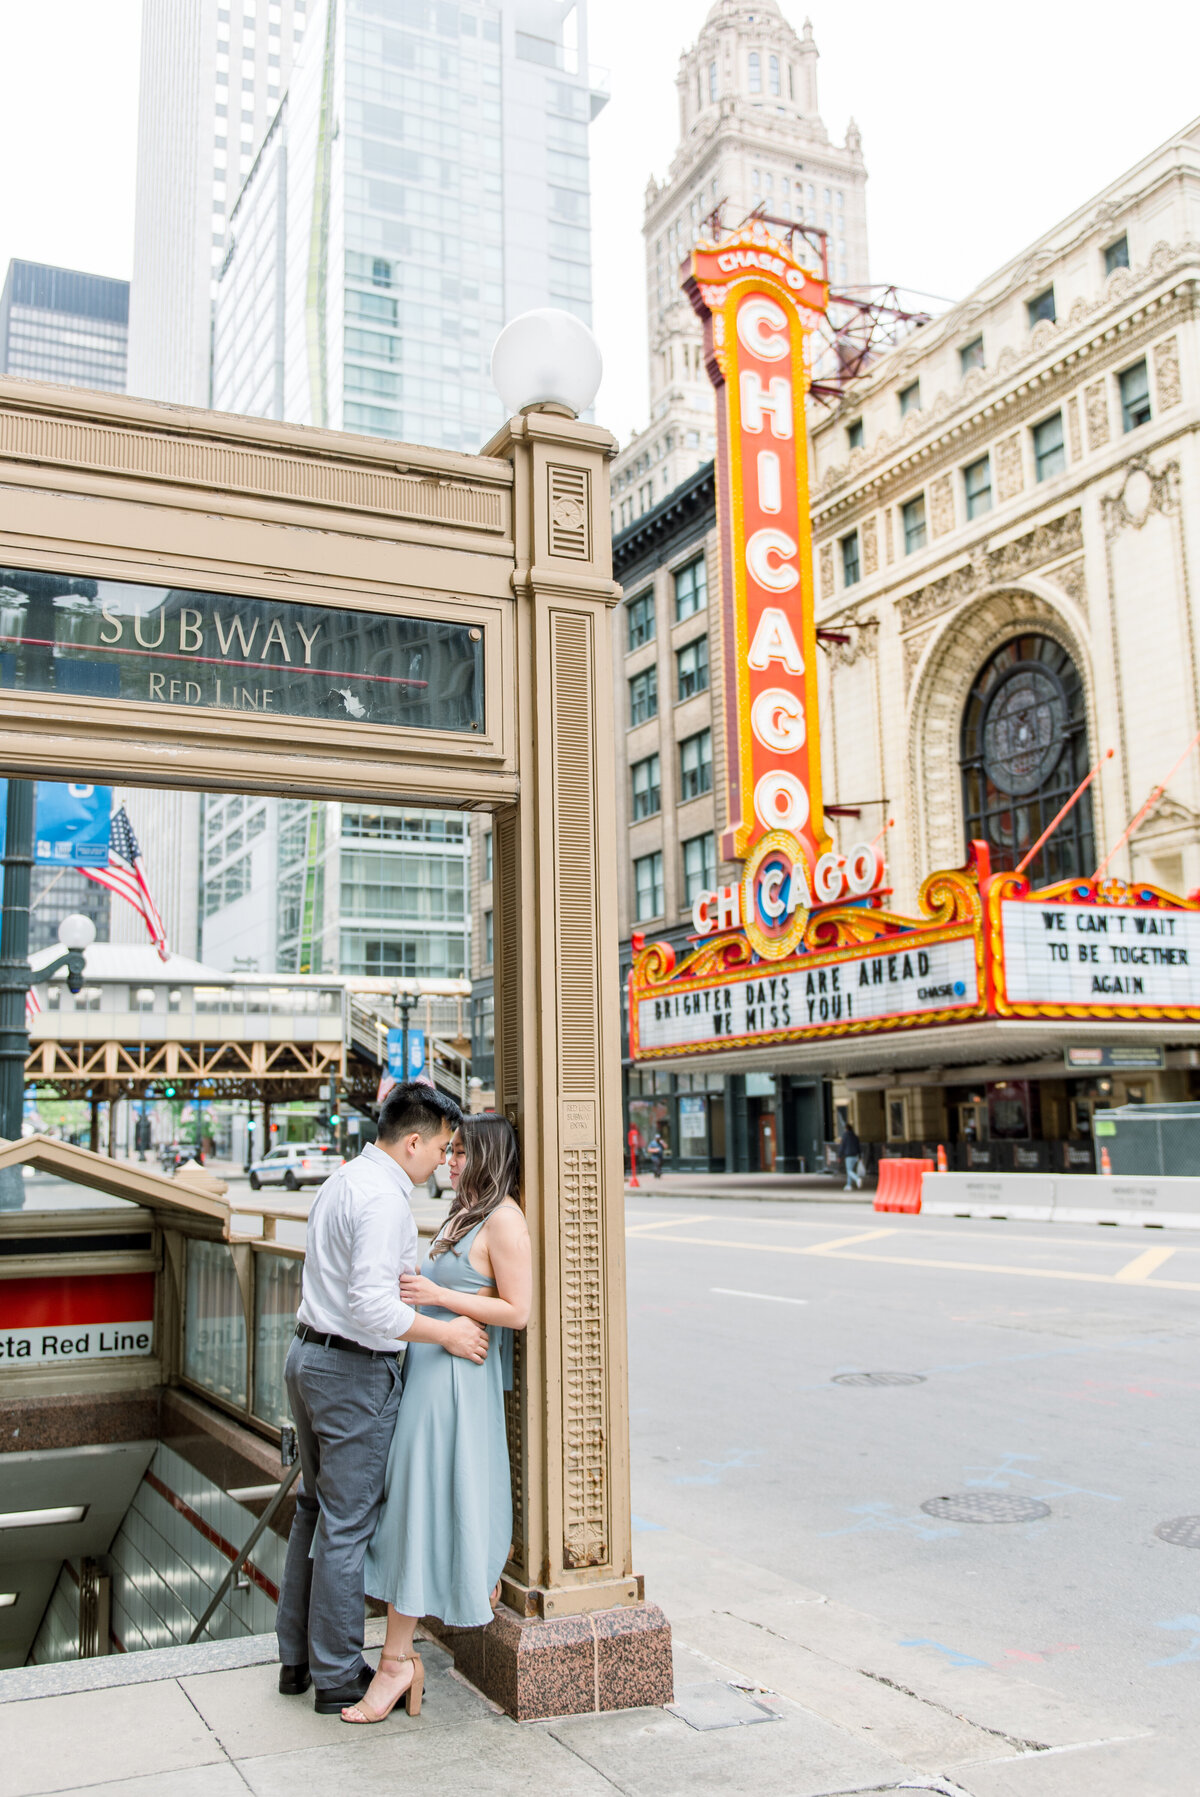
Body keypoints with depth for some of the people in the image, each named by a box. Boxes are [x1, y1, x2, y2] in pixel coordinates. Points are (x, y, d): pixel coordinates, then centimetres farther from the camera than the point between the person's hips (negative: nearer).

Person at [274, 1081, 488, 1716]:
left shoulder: (343, 1180, 11)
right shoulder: (383, 1200, -20)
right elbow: (373, 1308, -27)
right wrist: (447, 1332, -16)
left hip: (308, 1355, 10)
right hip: (355, 1373, -10)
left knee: (314, 1510, 18)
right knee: (347, 1524, 1)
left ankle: (296, 1657, 29)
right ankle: (338, 1677, 13)